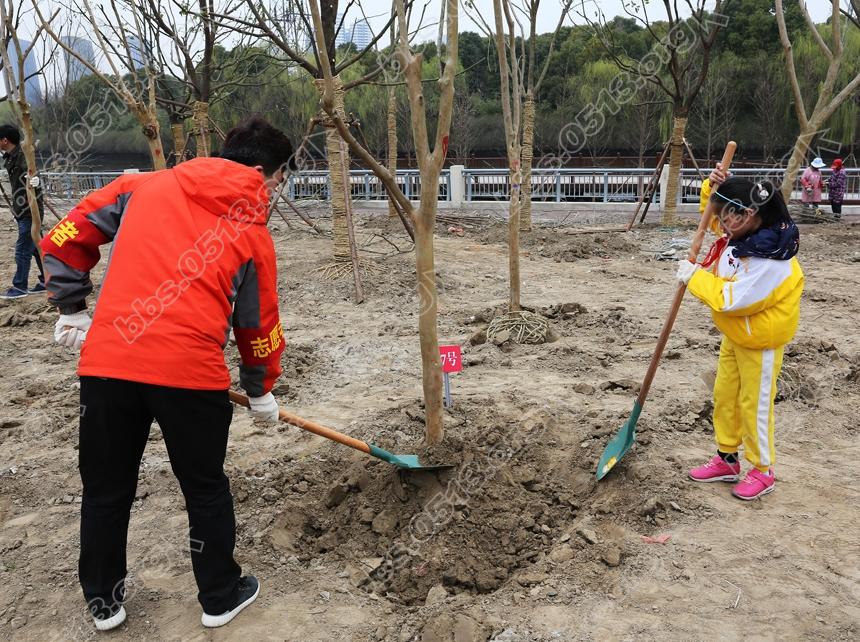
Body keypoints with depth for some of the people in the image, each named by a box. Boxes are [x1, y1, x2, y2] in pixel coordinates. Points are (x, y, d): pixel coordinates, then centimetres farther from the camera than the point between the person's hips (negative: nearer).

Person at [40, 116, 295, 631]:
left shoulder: (143, 186, 11)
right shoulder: (254, 233, 5)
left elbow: (63, 241, 11)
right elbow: (259, 324, 12)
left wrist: (72, 310, 21)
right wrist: (261, 391, 26)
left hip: (107, 362, 3)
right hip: (190, 371, -2)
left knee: (106, 488, 20)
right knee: (206, 488, 18)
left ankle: (104, 601, 38)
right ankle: (221, 598, 34)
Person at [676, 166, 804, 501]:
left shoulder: (769, 260, -33)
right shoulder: (743, 231, -7)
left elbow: (731, 299, -30)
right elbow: (716, 210, 13)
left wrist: (694, 277, -20)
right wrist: (716, 187, -9)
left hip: (759, 338, -9)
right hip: (734, 332, 9)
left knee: (754, 404, 5)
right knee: (724, 395, 16)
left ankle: (763, 470, 24)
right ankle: (727, 459, 31)